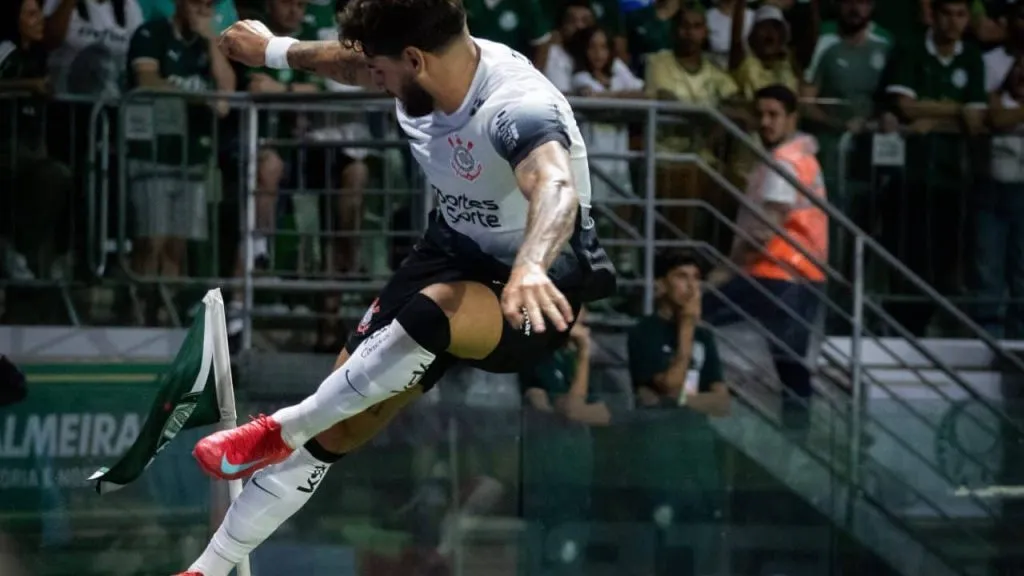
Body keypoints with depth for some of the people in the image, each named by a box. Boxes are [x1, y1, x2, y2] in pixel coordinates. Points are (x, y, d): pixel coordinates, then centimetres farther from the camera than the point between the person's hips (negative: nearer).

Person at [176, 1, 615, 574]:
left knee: (431, 311, -39)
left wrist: (528, 269, -76)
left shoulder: (517, 106, -34)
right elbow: (353, 60, 16)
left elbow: (555, 188, -55)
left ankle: (285, 429, -17)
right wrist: (274, 50, 35)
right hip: (457, 249, 8)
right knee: (339, 424, 1)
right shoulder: (426, 67, -9)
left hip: (538, 286, -8)